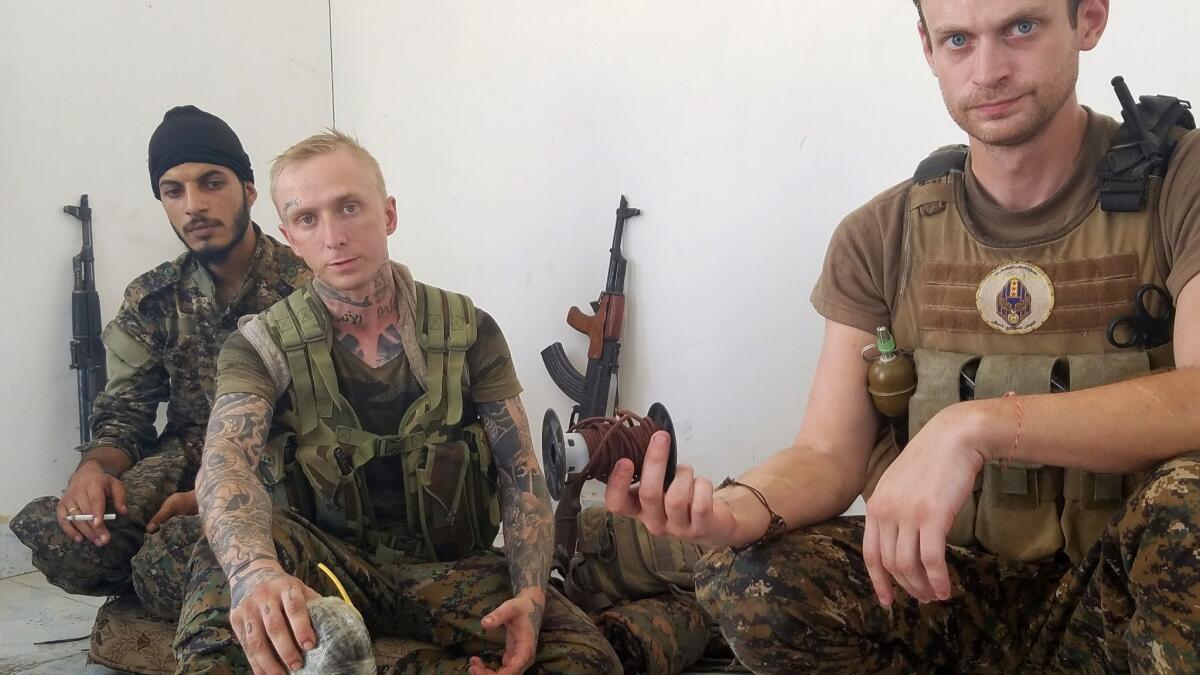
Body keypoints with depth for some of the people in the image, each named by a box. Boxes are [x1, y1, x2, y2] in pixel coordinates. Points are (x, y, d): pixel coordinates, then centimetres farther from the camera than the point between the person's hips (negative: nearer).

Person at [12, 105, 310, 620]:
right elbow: (121, 418, 7)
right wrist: (94, 469, -19)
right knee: (46, 531, -24)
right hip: (184, 464, 5)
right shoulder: (151, 300, 8)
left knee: (173, 562, -35)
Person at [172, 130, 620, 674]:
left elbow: (521, 476, -1)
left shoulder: (469, 332, -1)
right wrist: (256, 570, -48)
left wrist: (530, 594, -21)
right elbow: (226, 464, -24)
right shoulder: (261, 347, -5)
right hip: (324, 564, -3)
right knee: (233, 545, -37)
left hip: (448, 569, 3)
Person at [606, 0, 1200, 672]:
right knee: (749, 578, -24)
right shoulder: (881, 239, 2)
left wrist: (977, 425, -36)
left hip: (1133, 584, -2)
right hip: (958, 587, 3)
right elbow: (829, 456, -4)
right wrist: (738, 509, -27)